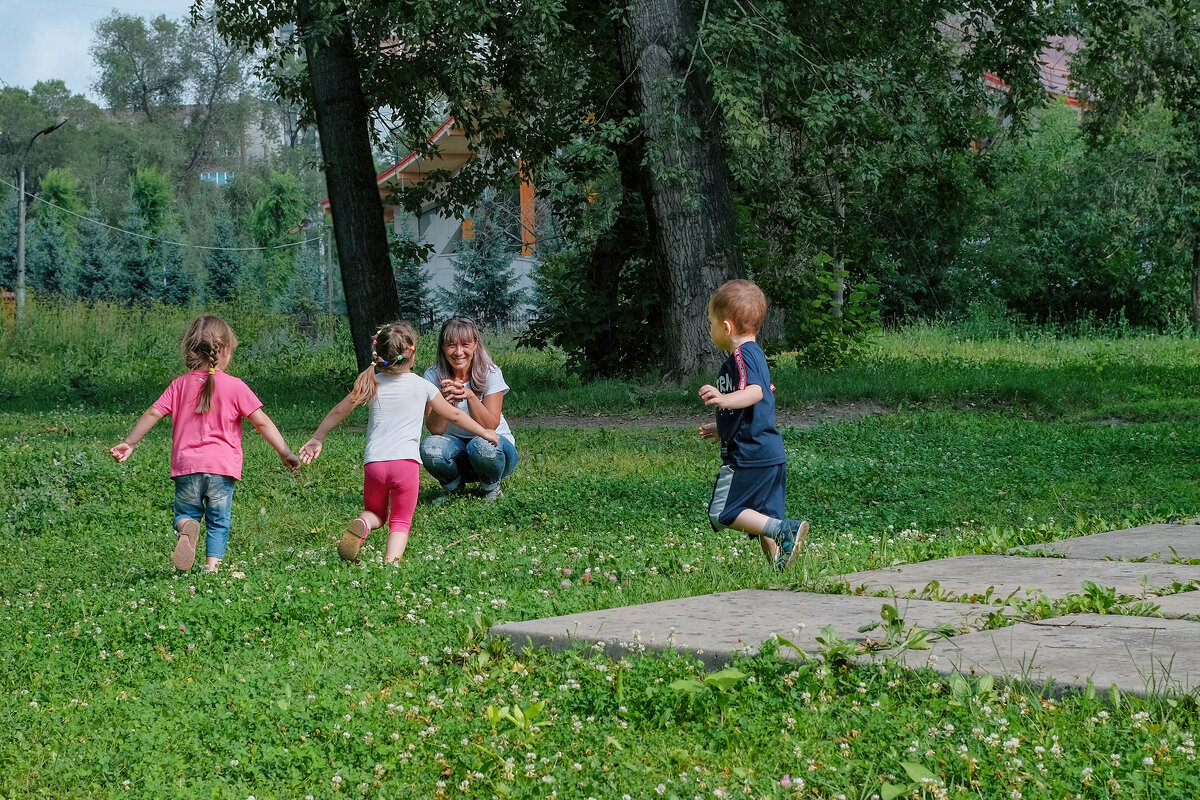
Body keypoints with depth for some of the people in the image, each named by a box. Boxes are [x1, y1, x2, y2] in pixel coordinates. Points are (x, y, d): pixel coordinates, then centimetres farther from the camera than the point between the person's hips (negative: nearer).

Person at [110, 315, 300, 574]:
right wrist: (285, 452, -2)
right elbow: (261, 421, -4)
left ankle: (186, 528, -16)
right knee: (218, 521, 11)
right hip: (222, 466, -2)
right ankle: (212, 566, -2)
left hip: (187, 465, 2)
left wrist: (129, 443, 12)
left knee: (185, 512, 17)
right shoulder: (235, 386, -1)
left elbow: (153, 413, 4)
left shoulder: (180, 385, 6)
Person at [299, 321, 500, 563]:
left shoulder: (371, 383, 10)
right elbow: (455, 415, 15)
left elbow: (338, 411, 18)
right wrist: (484, 432, 30)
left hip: (374, 463, 2)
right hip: (406, 461, -2)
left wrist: (317, 439, 33)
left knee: (375, 513, 23)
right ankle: (390, 562, -21)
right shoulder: (421, 386, 6)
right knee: (400, 522, 8)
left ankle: (362, 524, -13)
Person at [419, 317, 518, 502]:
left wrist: (470, 395, -34)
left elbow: (490, 427, -19)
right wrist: (444, 399, -33)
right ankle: (452, 487, 2)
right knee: (429, 448, -31)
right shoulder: (433, 376, -8)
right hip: (456, 445, 2)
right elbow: (434, 429, -15)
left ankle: (491, 487, -3)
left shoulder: (490, 373, -12)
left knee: (483, 446, -37)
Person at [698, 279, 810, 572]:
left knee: (723, 513, -8)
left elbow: (754, 392, -30)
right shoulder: (755, 353, 21)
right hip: (772, 456, 10)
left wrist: (725, 399, -48)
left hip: (748, 455, -10)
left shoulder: (742, 355, -11)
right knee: (763, 518, 12)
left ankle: (785, 529, -19)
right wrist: (722, 429, 43)